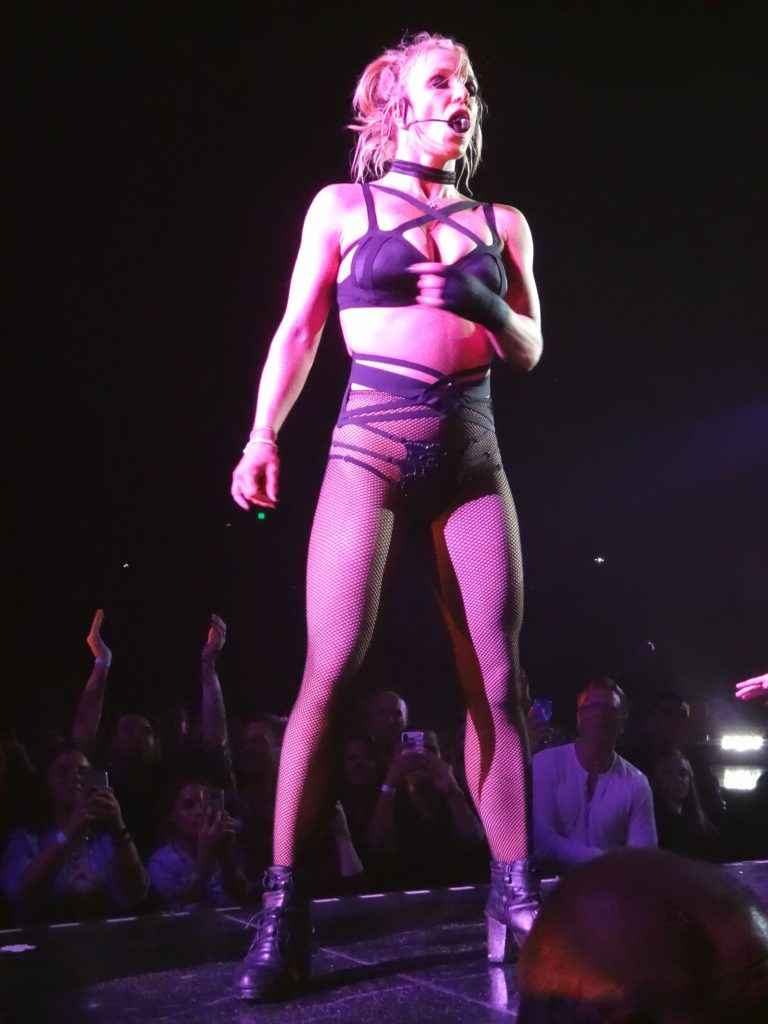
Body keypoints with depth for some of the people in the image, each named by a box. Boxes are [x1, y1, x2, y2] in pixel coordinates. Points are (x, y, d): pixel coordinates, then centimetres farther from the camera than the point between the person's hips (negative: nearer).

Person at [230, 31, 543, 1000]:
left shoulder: (501, 222, 18)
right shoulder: (342, 207, 10)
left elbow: (530, 350, 17)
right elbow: (296, 334, 5)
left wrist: (489, 306, -4)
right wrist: (262, 437, -8)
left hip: (471, 453, 4)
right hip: (371, 446, -3)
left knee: (497, 679, -1)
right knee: (331, 671, -14)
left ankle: (514, 893, 9)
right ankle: (283, 908, -5)